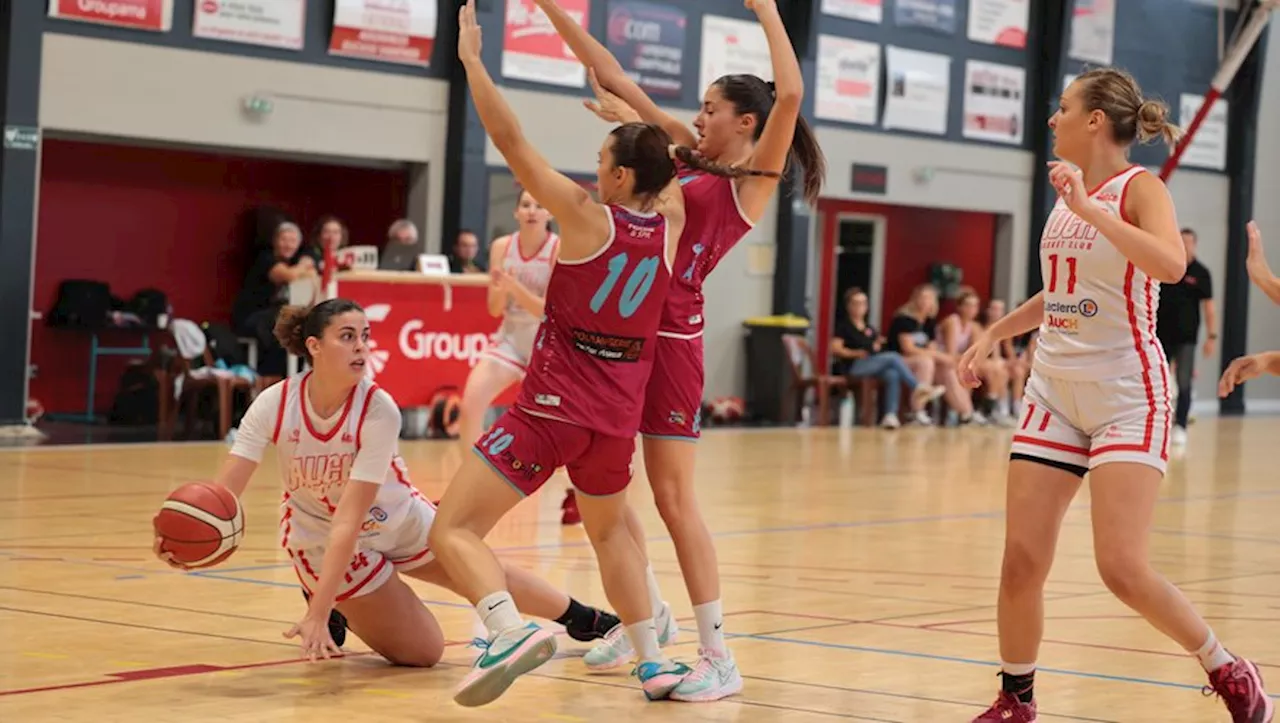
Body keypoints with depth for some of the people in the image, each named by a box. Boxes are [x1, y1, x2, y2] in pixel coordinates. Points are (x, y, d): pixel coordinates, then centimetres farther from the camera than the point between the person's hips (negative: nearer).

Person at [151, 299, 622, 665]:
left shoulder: (379, 411, -30)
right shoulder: (275, 404, -27)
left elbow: (349, 518, -35)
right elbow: (223, 492, -31)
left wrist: (317, 613, -41)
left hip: (398, 521, 1)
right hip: (320, 538, -1)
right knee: (422, 652, -3)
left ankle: (583, 620, 40)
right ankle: (335, 615, 25)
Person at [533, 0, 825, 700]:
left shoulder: (753, 182, -2)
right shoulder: (686, 164, 16)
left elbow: (790, 95, -18)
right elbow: (612, 80, 16)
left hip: (671, 334, -7)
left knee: (673, 498, -7)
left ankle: (719, 657, -1)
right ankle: (648, 613, 30)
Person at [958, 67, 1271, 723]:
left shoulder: (1139, 189, -9)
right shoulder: (1068, 192, 11)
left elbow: (1171, 263, -31)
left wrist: (1089, 207, -29)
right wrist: (993, 334, 23)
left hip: (1125, 396, -6)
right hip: (1055, 392, 6)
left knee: (1123, 570, -14)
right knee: (1021, 561, 0)